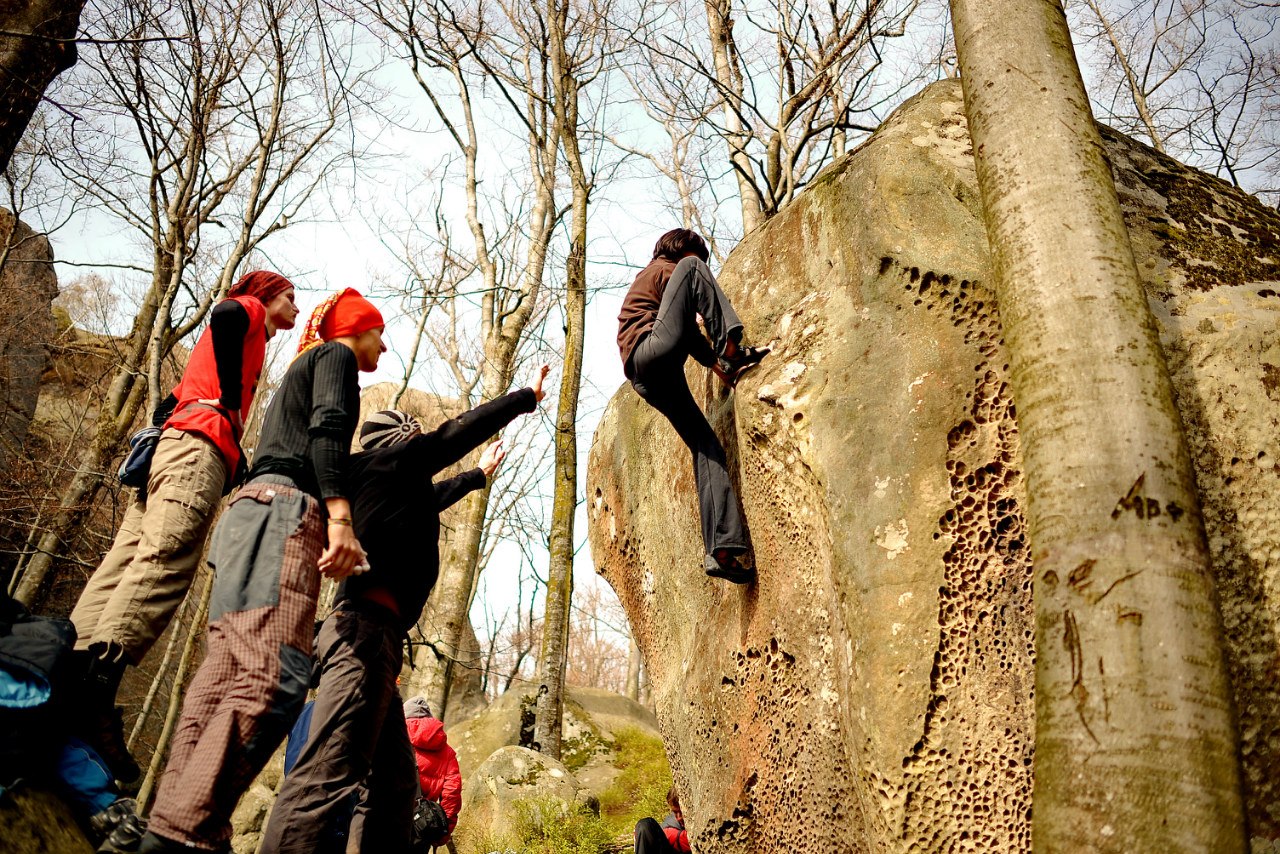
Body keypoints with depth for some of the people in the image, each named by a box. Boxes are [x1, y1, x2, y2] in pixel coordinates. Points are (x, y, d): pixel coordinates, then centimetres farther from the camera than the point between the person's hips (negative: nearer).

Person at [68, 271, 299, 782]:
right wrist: (232, 402, -8)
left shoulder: (232, 339, 37)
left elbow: (169, 406, 31)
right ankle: (96, 686, -40)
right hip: (200, 446, -9)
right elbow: (223, 312, -14)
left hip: (166, 448, 9)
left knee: (123, 568, -5)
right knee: (164, 562, -25)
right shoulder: (248, 310, 14)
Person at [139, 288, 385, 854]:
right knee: (275, 678, -23)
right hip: (284, 509, -10)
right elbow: (328, 425, -10)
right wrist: (340, 517, -21)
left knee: (223, 680, -2)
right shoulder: (335, 355, 9)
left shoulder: (303, 368, 36)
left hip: (256, 511, 10)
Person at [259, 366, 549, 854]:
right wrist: (529, 396, 21)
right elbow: (462, 429, 9)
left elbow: (432, 497, 49)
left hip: (364, 630, 10)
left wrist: (479, 475, 63)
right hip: (368, 626, -10)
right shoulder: (394, 457, 7)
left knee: (393, 785, 9)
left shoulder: (396, 486, 30)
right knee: (329, 775, -22)